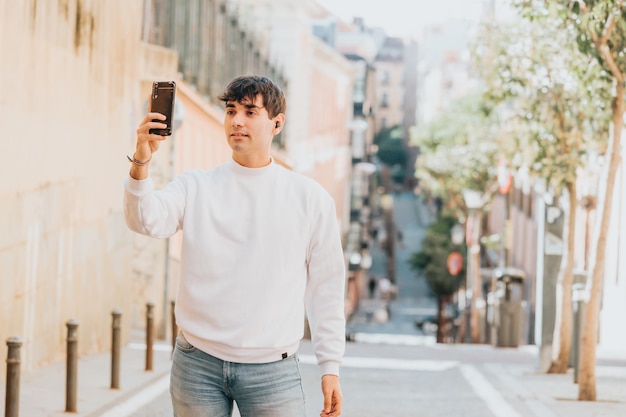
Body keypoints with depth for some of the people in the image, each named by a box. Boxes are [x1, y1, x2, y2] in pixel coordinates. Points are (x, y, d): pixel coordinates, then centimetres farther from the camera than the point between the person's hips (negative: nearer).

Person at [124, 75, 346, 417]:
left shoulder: (310, 198, 5)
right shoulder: (196, 187, 6)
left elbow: (326, 287, 6)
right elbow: (146, 221, -12)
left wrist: (330, 367, 3)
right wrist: (141, 161, -28)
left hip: (272, 370, -1)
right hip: (198, 363, 1)